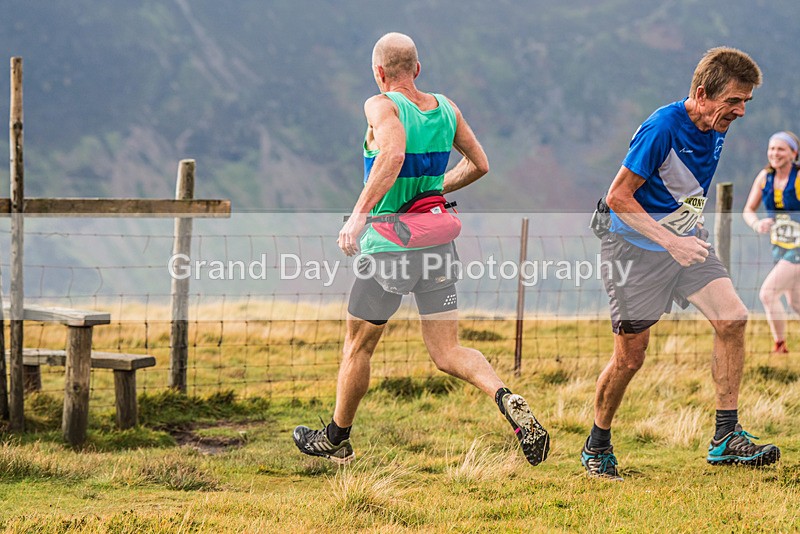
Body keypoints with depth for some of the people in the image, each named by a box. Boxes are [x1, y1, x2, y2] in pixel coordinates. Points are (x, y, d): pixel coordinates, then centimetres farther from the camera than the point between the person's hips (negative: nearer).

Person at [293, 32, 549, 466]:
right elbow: (478, 164, 15)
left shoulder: (382, 106, -13)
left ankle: (336, 440, 29)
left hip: (388, 247, -5)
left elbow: (394, 153, -32)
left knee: (357, 346, 14)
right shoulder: (446, 108, 6)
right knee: (447, 353, 4)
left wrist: (358, 214, -32)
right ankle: (507, 399, -23)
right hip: (437, 243, 5)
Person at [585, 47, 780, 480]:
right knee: (630, 356, -1)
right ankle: (596, 448, 21)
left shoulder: (715, 129, 0)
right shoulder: (661, 129, -24)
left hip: (683, 241, 7)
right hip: (635, 247, -7)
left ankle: (725, 438, -7)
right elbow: (618, 196, -22)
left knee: (732, 317, -12)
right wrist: (669, 242, -27)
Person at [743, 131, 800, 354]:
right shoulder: (764, 176, -1)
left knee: (767, 293, -15)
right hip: (779, 248, 6)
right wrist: (757, 224, -17)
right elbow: (748, 210, 4)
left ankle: (780, 344, -2)